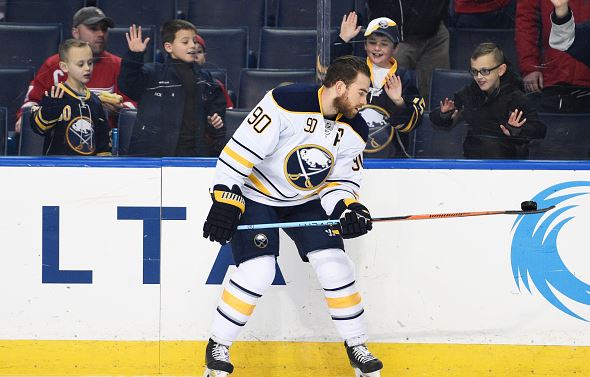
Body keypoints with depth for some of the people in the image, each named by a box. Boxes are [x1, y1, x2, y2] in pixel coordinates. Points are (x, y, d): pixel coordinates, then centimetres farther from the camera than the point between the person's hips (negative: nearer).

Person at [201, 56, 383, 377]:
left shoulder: (354, 131, -8)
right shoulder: (287, 103, -29)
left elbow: (341, 181, 0)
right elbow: (240, 149, -28)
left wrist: (349, 209, -22)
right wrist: (224, 200, -29)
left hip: (306, 201, 5)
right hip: (255, 194, -5)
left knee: (333, 263, -7)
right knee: (258, 271, -17)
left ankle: (356, 345, 9)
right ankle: (218, 346, 1)